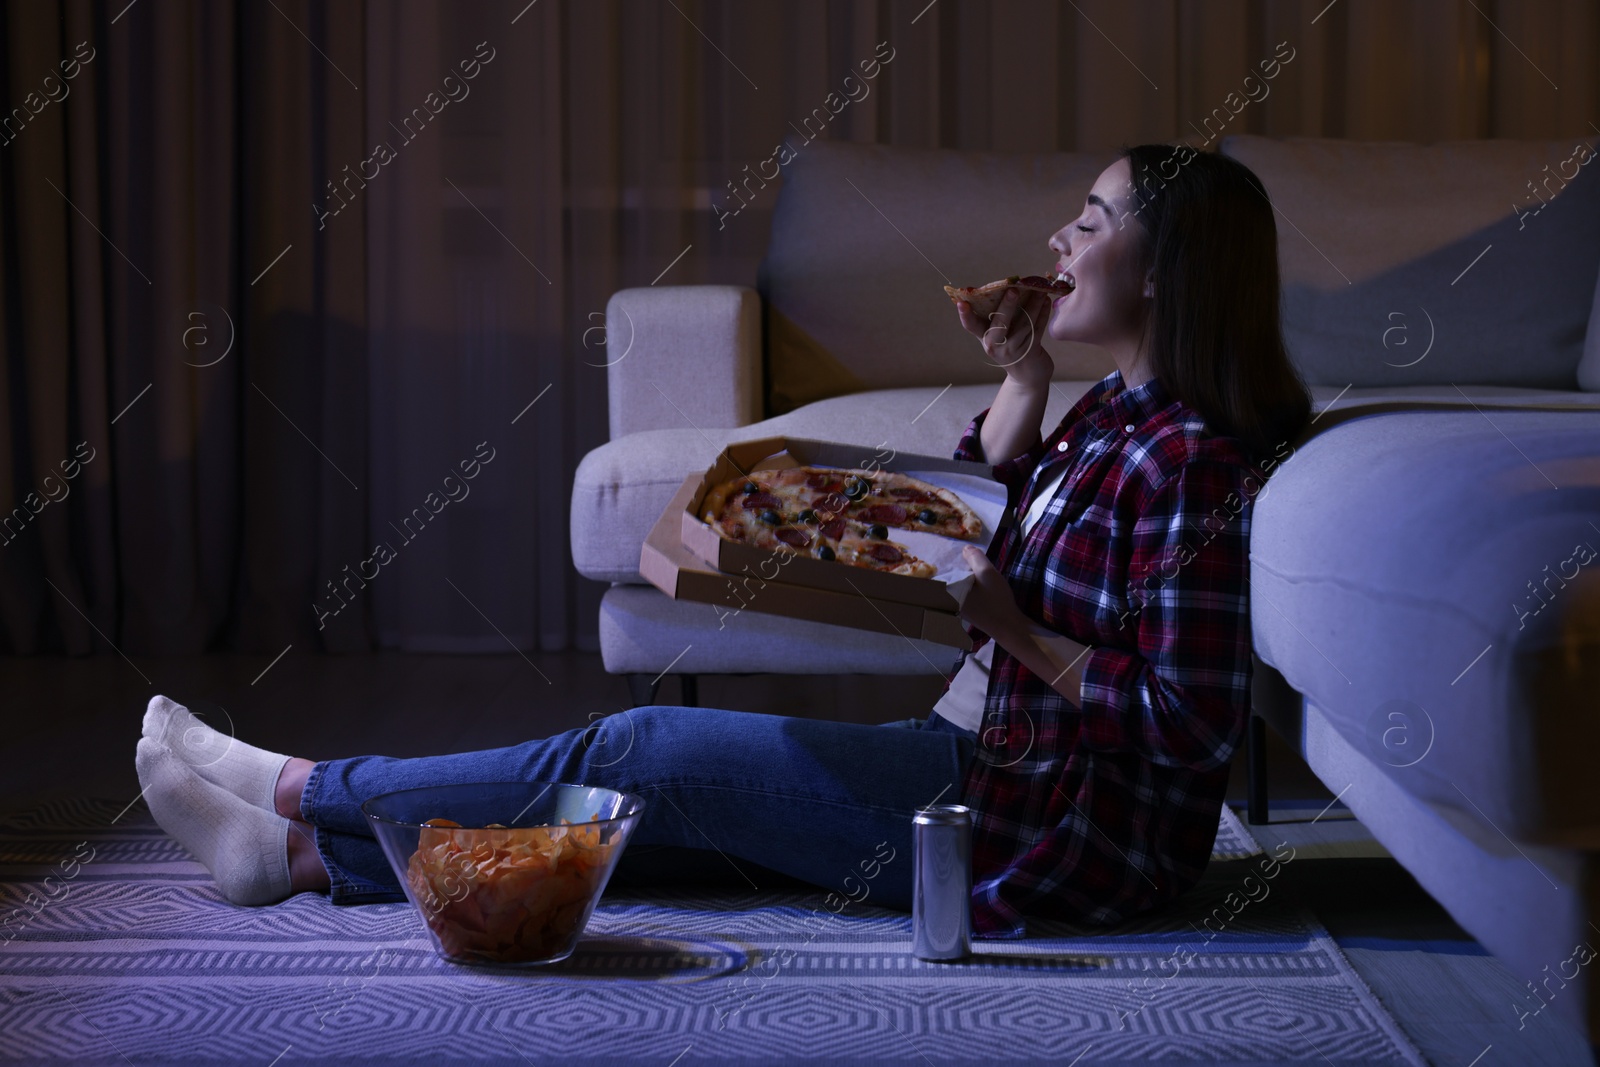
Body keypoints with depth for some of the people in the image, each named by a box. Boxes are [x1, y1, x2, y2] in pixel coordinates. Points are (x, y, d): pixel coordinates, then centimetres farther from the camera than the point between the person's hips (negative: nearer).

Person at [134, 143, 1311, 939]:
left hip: (1058, 830, -9)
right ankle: (303, 853, 12)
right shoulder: (1115, 415, 8)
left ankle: (299, 786, 8)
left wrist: (1022, 636, -18)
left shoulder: (1191, 460, -21)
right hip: (989, 764, 9)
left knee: (645, 751, -6)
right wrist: (1022, 380, 7)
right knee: (664, 793, 6)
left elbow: (1192, 726, -24)